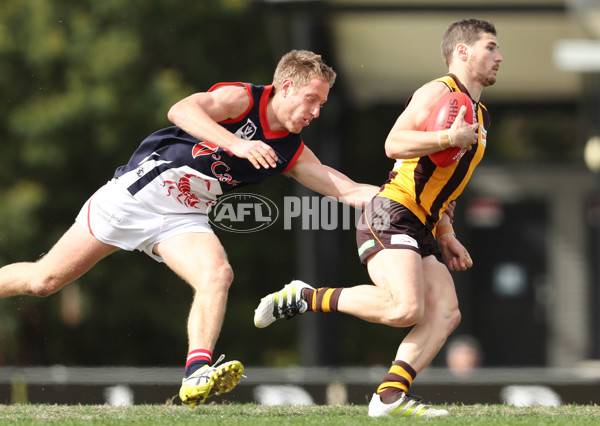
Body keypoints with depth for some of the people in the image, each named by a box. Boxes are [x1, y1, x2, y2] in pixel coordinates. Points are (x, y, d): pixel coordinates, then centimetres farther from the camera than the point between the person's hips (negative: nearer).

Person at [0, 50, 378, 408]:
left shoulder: (293, 153, 3)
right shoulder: (243, 99, -16)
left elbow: (346, 190, 1)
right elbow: (181, 111, -33)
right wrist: (237, 144, -43)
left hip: (184, 218, 5)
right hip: (135, 196, -5)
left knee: (218, 275, -26)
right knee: (45, 280, -1)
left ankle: (197, 376, -35)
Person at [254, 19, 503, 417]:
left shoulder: (479, 115, 25)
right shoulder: (437, 92, -6)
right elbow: (395, 144, -19)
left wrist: (446, 236, 25)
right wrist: (449, 138, -25)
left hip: (419, 232, 10)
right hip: (391, 215, -10)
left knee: (446, 313, -9)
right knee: (405, 308, -26)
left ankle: (390, 395, -15)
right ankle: (304, 298, -11)